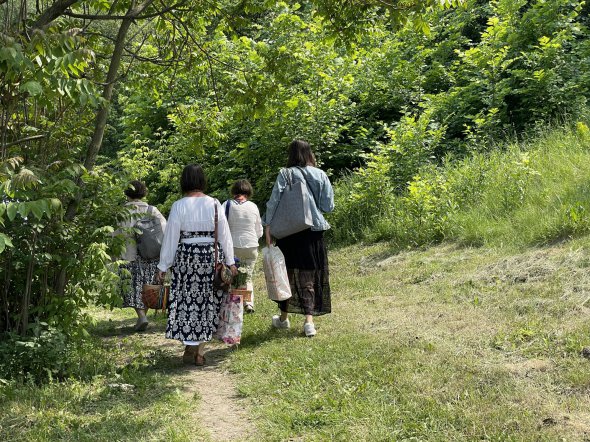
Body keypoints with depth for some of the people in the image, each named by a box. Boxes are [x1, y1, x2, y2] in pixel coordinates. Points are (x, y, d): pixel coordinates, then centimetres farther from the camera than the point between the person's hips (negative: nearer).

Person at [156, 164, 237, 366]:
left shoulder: (179, 206, -7)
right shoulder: (214, 204, -2)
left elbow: (171, 238, -4)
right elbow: (225, 235, 3)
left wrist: (163, 266, 3)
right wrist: (230, 262, 11)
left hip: (186, 258, -2)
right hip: (212, 257, 2)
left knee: (189, 300, 6)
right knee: (207, 301, 11)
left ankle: (191, 351, 7)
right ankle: (199, 350, 15)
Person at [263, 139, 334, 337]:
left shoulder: (285, 175, -6)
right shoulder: (320, 175, 0)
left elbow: (274, 202, -12)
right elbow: (328, 206, 0)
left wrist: (268, 227, -7)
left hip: (289, 232, -1)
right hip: (314, 233, 1)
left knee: (286, 274, 14)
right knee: (309, 277, 9)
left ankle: (284, 317, 27)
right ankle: (309, 319, -3)